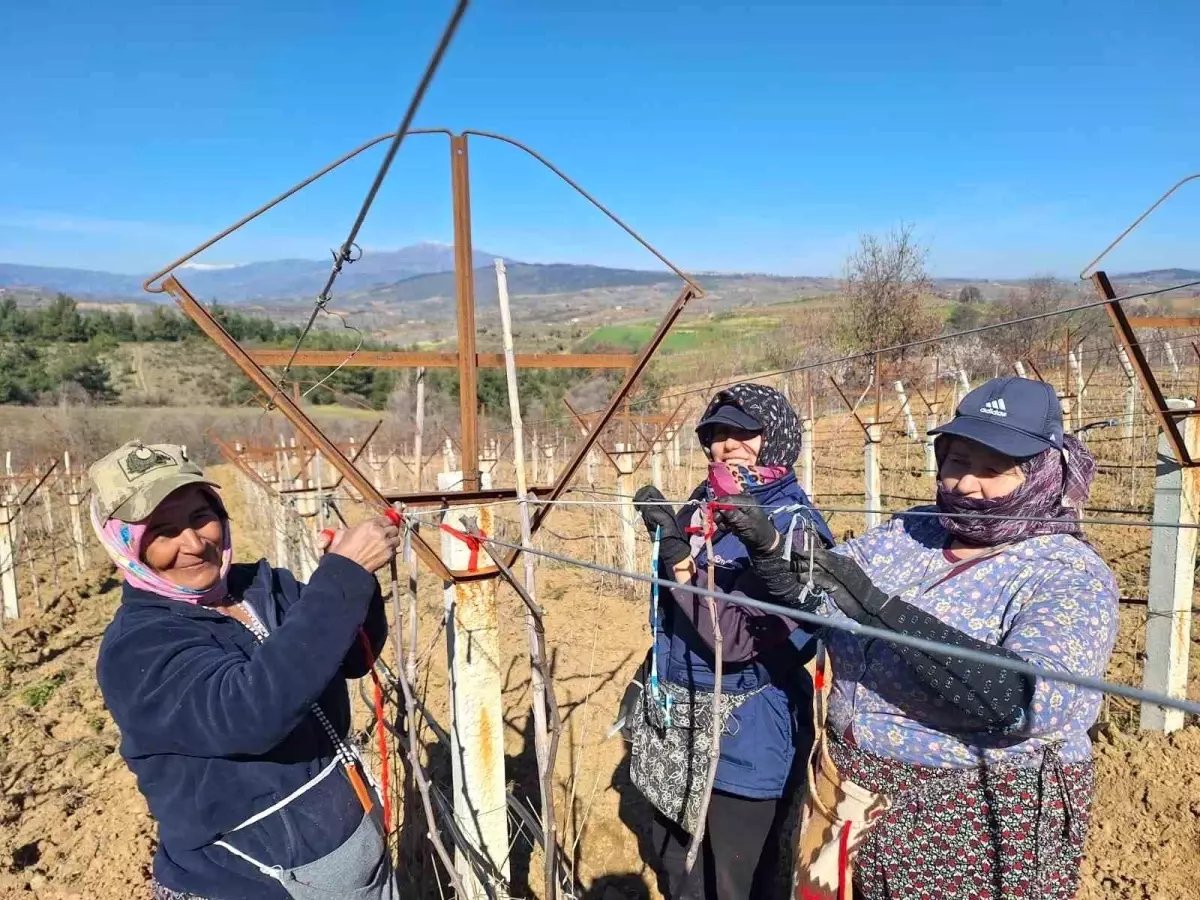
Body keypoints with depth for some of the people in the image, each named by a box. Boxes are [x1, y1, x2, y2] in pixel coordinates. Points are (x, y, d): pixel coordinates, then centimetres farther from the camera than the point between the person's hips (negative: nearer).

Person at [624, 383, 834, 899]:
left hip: (742, 735, -6)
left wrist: (678, 558, -30)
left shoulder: (792, 526, -16)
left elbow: (735, 636, -27)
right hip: (675, 724, 7)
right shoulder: (701, 505, 3)